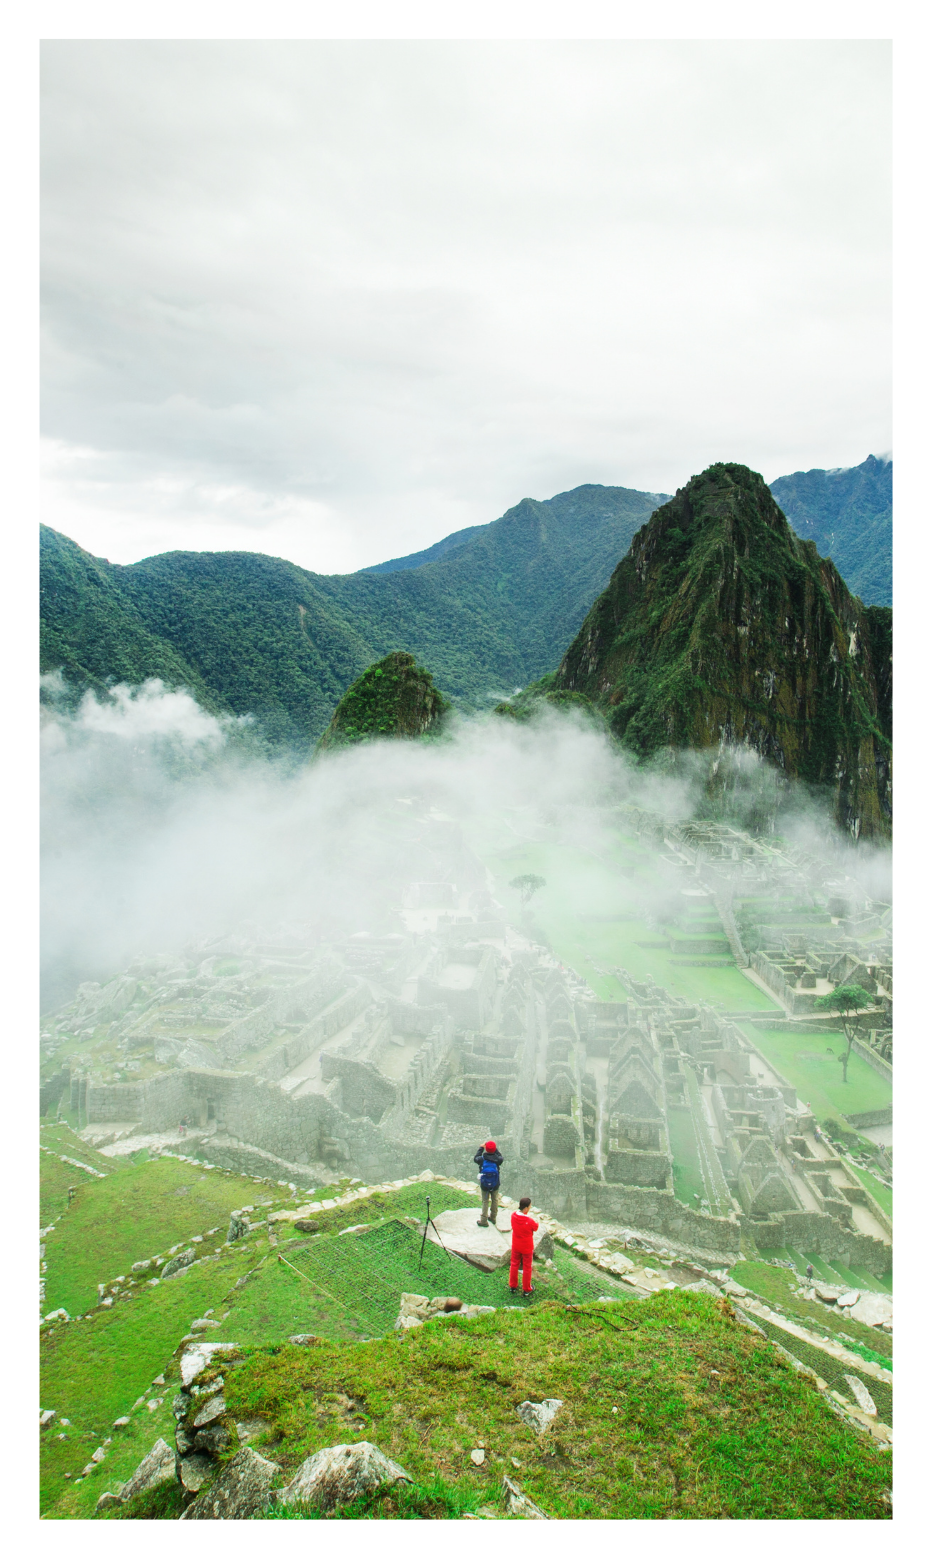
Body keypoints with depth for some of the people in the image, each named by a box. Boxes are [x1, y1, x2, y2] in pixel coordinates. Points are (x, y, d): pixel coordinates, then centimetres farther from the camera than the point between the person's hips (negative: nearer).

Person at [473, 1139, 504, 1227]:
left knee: (485, 1202, 15)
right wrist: (496, 1149, 6)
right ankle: (493, 1218, 38)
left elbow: (476, 1158, 0)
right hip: (495, 1185, 1)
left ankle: (483, 1221, 24)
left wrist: (481, 1148, 6)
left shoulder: (482, 1159, -22)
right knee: (494, 1201, 22)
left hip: (484, 1185, -1)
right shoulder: (497, 1160, -21)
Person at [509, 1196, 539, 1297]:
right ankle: (526, 1290, 29)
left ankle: (513, 1286, 37)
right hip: (527, 1247, -4)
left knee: (514, 1264, 23)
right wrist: (536, 1222, 5)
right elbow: (536, 1228, -12)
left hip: (515, 1246, 4)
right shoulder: (529, 1221, -32)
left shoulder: (513, 1215, -18)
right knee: (527, 1267, 16)